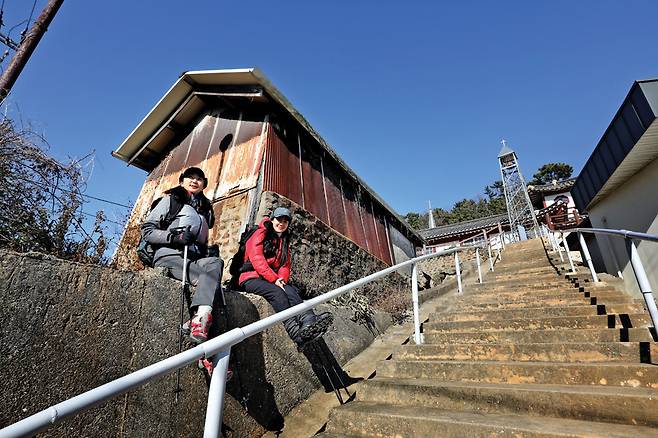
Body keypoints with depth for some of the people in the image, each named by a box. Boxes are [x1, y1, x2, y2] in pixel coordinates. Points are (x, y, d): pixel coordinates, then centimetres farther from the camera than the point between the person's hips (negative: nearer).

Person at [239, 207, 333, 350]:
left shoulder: (284, 241, 20)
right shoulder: (260, 234, 1)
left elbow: (285, 264, 10)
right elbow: (257, 259, -13)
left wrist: (282, 279, -12)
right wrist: (274, 279, -21)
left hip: (274, 281, 5)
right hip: (251, 278, -5)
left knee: (291, 291, -27)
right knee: (277, 292, -34)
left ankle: (309, 322, -50)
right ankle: (296, 333, -48)